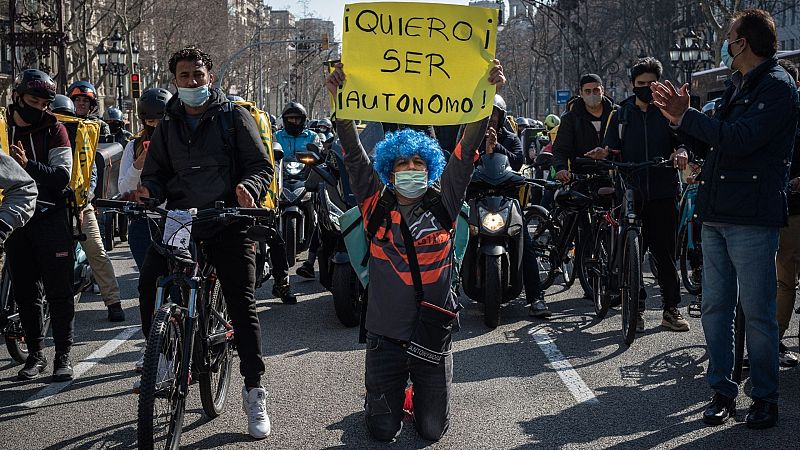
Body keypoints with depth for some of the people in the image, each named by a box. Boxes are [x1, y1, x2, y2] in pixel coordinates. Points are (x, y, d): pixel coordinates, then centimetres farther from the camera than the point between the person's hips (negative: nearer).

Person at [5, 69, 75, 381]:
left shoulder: (53, 129, -2)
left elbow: (62, 177, -12)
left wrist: (28, 166, -26)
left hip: (50, 218, -3)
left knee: (59, 291, -2)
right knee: (24, 291, 8)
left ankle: (63, 355, 4)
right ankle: (35, 354, 17)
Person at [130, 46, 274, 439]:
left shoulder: (233, 116, 4)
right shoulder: (168, 127, 16)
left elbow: (261, 166, 0)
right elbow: (156, 172, 17)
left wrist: (248, 187, -22)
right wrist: (148, 190, -7)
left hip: (227, 220, -3)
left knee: (242, 304, -5)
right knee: (149, 282, -19)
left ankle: (254, 394, 3)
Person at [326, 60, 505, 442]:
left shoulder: (442, 205, 1)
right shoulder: (376, 205, 0)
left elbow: (466, 151, -5)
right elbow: (354, 155, -7)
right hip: (385, 335, 0)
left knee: (432, 430, 5)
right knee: (384, 430, 3)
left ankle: (422, 394, 39)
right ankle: (389, 395, 38)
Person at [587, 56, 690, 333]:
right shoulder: (622, 115, 14)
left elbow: (684, 139, 3)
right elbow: (613, 149, 10)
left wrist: (681, 151, -20)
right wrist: (604, 154, -13)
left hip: (663, 194, -1)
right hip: (630, 194, 1)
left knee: (665, 253, 0)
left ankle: (671, 309, 9)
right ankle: (636, 310, 9)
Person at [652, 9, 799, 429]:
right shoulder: (736, 86, 19)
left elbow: (739, 139, -22)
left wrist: (686, 117, -16)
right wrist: (681, 115, 6)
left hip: (752, 218, -9)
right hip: (716, 213, 9)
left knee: (756, 312, -2)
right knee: (714, 308, 9)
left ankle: (765, 398, 8)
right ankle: (722, 391, 16)